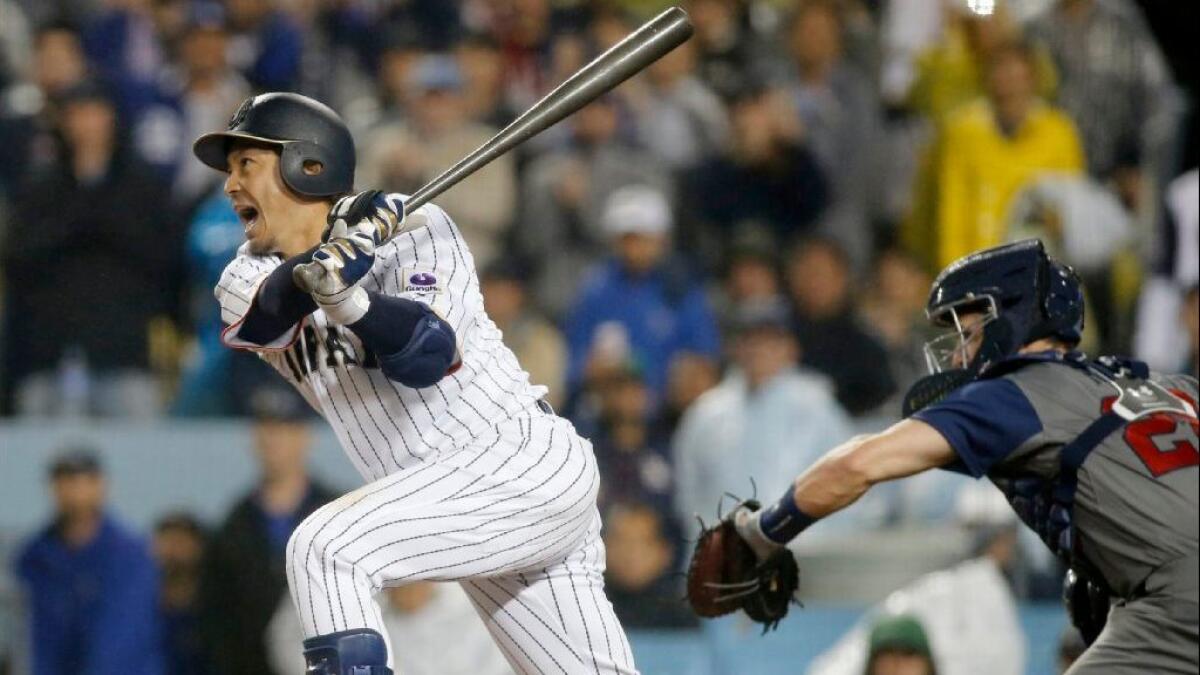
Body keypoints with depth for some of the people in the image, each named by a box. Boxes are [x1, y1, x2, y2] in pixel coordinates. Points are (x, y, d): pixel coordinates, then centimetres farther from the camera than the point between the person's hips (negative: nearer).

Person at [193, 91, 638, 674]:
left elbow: (431, 356, -23)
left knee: (324, 549, -24)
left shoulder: (413, 228, -9)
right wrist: (318, 271, -34)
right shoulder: (252, 273, 8)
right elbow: (262, 320, -15)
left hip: (522, 465, -8)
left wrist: (350, 298, -39)